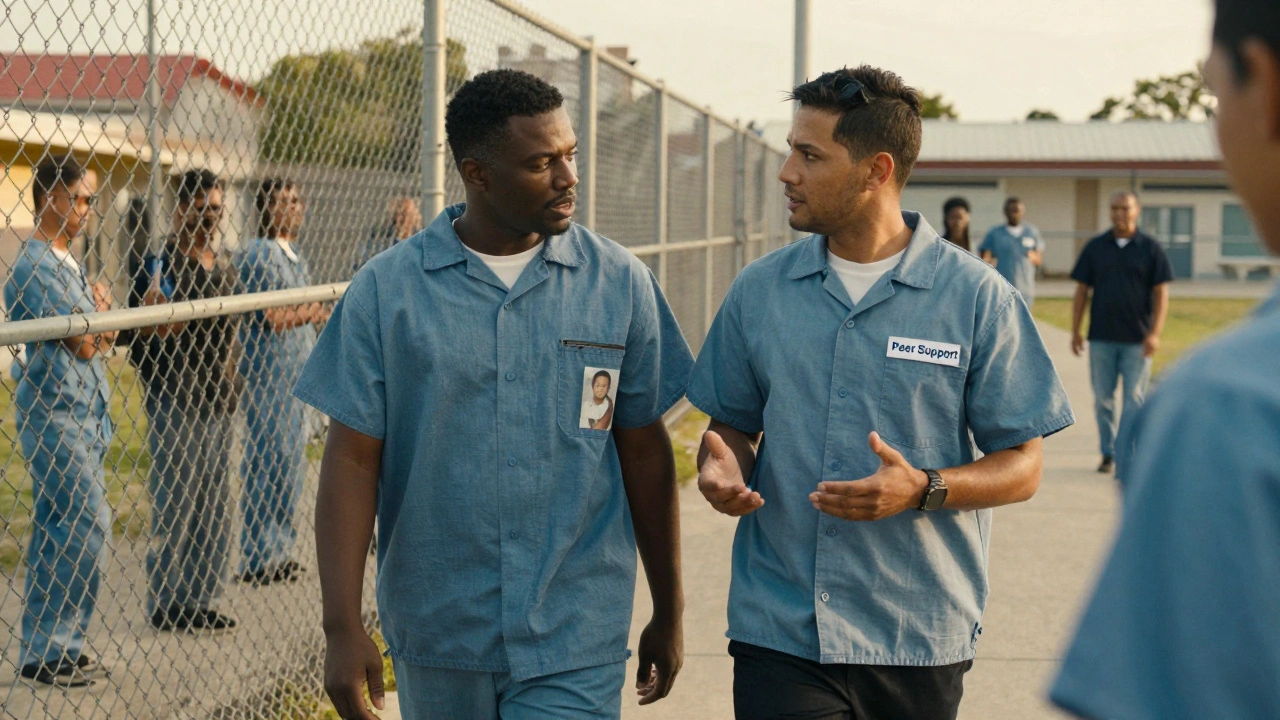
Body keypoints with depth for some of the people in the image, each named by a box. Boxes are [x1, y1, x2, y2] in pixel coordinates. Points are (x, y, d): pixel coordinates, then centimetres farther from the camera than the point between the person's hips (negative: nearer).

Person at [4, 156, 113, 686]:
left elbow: (100, 342, 17)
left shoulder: (66, 263, 15)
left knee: (56, 531, 12)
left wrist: (99, 324, -4)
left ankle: (46, 647, 18)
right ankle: (50, 651, -2)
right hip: (56, 417, -9)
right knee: (87, 528, -10)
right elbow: (85, 345, -21)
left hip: (79, 416, 9)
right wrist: (101, 309, -3)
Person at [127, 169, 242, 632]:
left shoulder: (225, 270, 14)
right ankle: (167, 604, 7)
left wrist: (231, 384, 13)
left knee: (214, 506, 10)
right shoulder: (161, 265, -9)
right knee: (174, 505, -2)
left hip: (218, 403, 7)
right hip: (177, 403, -7)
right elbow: (138, 333, -11)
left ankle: (203, 600, 19)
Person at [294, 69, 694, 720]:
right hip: (435, 637, 1)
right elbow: (353, 458, -3)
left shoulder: (620, 283, 0)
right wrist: (342, 628, -9)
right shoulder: (386, 289, -3)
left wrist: (669, 614, 9)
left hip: (575, 645, 0)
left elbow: (645, 453, 5)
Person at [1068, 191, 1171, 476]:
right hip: (1102, 338, 2)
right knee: (1103, 399, 9)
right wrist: (1075, 332, 3)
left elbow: (1161, 293, -1)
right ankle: (1108, 453, 23)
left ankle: (1124, 461, -3)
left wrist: (1155, 333, -11)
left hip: (1137, 340, -2)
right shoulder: (1095, 248, 5)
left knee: (1134, 400, -3)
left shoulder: (1150, 248, 0)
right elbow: (1082, 291, 7)